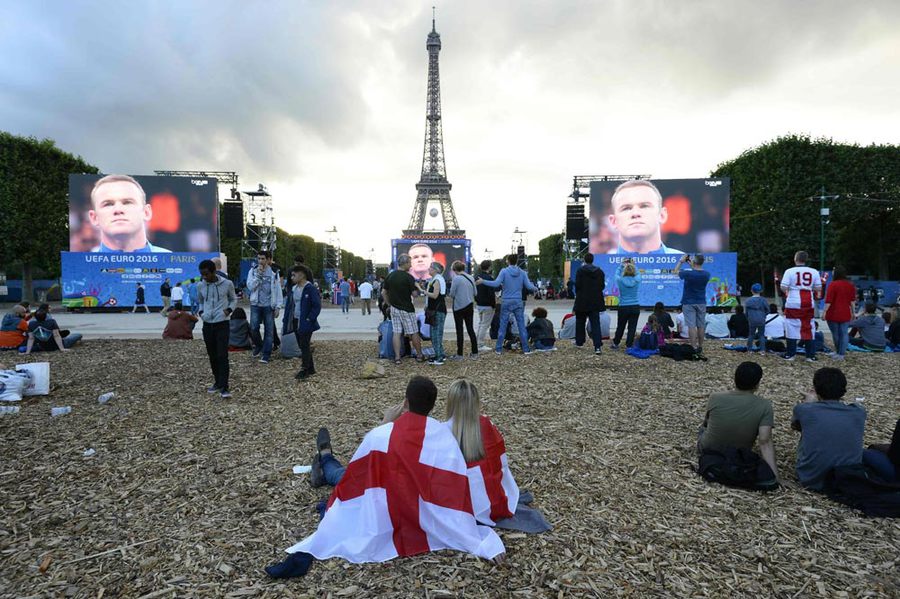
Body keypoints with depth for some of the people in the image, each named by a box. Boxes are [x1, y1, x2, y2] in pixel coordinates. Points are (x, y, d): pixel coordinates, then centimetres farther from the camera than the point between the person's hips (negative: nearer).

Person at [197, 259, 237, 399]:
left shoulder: (227, 284, -6)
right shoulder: (200, 286, 3)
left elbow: (234, 299, 10)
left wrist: (229, 309, -8)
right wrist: (201, 311, 2)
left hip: (222, 324, -4)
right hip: (207, 325, 4)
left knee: (222, 356, -9)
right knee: (212, 356, 11)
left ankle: (224, 387, -8)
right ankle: (217, 382, 26)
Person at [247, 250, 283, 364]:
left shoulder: (274, 273, 2)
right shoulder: (253, 271, 5)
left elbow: (278, 291, 1)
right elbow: (250, 286, -7)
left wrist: (277, 307, -4)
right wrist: (258, 274, -14)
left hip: (269, 306, -1)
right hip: (255, 305, 1)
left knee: (269, 330, 0)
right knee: (253, 328, -4)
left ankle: (266, 355, 6)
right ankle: (258, 345, 25)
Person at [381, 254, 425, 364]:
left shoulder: (390, 276, 5)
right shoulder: (408, 277, -14)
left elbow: (383, 293, 8)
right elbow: (415, 293, -12)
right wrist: (417, 287, 8)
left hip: (394, 309, 5)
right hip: (407, 309, -5)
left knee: (396, 333, 6)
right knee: (414, 333, 7)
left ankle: (397, 357, 5)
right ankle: (419, 355, 17)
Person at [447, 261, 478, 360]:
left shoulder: (456, 279, -15)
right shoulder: (471, 278, 4)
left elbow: (452, 294, -13)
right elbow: (475, 292, 10)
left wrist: (449, 295, 9)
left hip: (459, 307, -5)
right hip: (469, 306, 5)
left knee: (459, 330, 1)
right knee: (470, 329, 11)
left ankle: (459, 354, 5)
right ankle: (475, 353, 15)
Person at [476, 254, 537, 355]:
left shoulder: (504, 271, -6)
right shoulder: (522, 273, 2)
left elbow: (496, 283, -17)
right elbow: (528, 286, -1)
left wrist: (482, 281, -9)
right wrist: (535, 288, 20)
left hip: (506, 302, -2)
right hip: (518, 302, 2)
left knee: (503, 326, 4)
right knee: (521, 326, 6)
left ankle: (499, 349, 8)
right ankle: (526, 349, 9)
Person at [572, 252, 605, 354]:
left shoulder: (580, 270, -8)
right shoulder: (600, 272, 3)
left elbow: (577, 285, -10)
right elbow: (602, 286, 5)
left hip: (582, 300, -2)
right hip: (595, 301, 2)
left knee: (580, 322, 17)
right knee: (595, 324, -1)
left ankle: (579, 342, 28)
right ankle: (598, 346, -13)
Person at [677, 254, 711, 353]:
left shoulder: (688, 273, -17)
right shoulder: (706, 274, -4)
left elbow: (676, 271, 2)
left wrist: (681, 261, 11)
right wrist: (692, 266, 15)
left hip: (689, 303, -4)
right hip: (701, 303, 4)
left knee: (691, 326, -4)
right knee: (701, 326, 11)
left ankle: (693, 347, -6)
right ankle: (700, 346, 18)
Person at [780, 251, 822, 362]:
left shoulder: (790, 271, -6)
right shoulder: (814, 272, 2)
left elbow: (783, 287, -11)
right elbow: (818, 288, 3)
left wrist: (787, 292, 11)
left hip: (793, 303, -3)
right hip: (809, 304, 3)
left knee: (792, 328, 4)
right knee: (809, 329, 9)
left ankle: (790, 354, 8)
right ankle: (811, 356, 11)